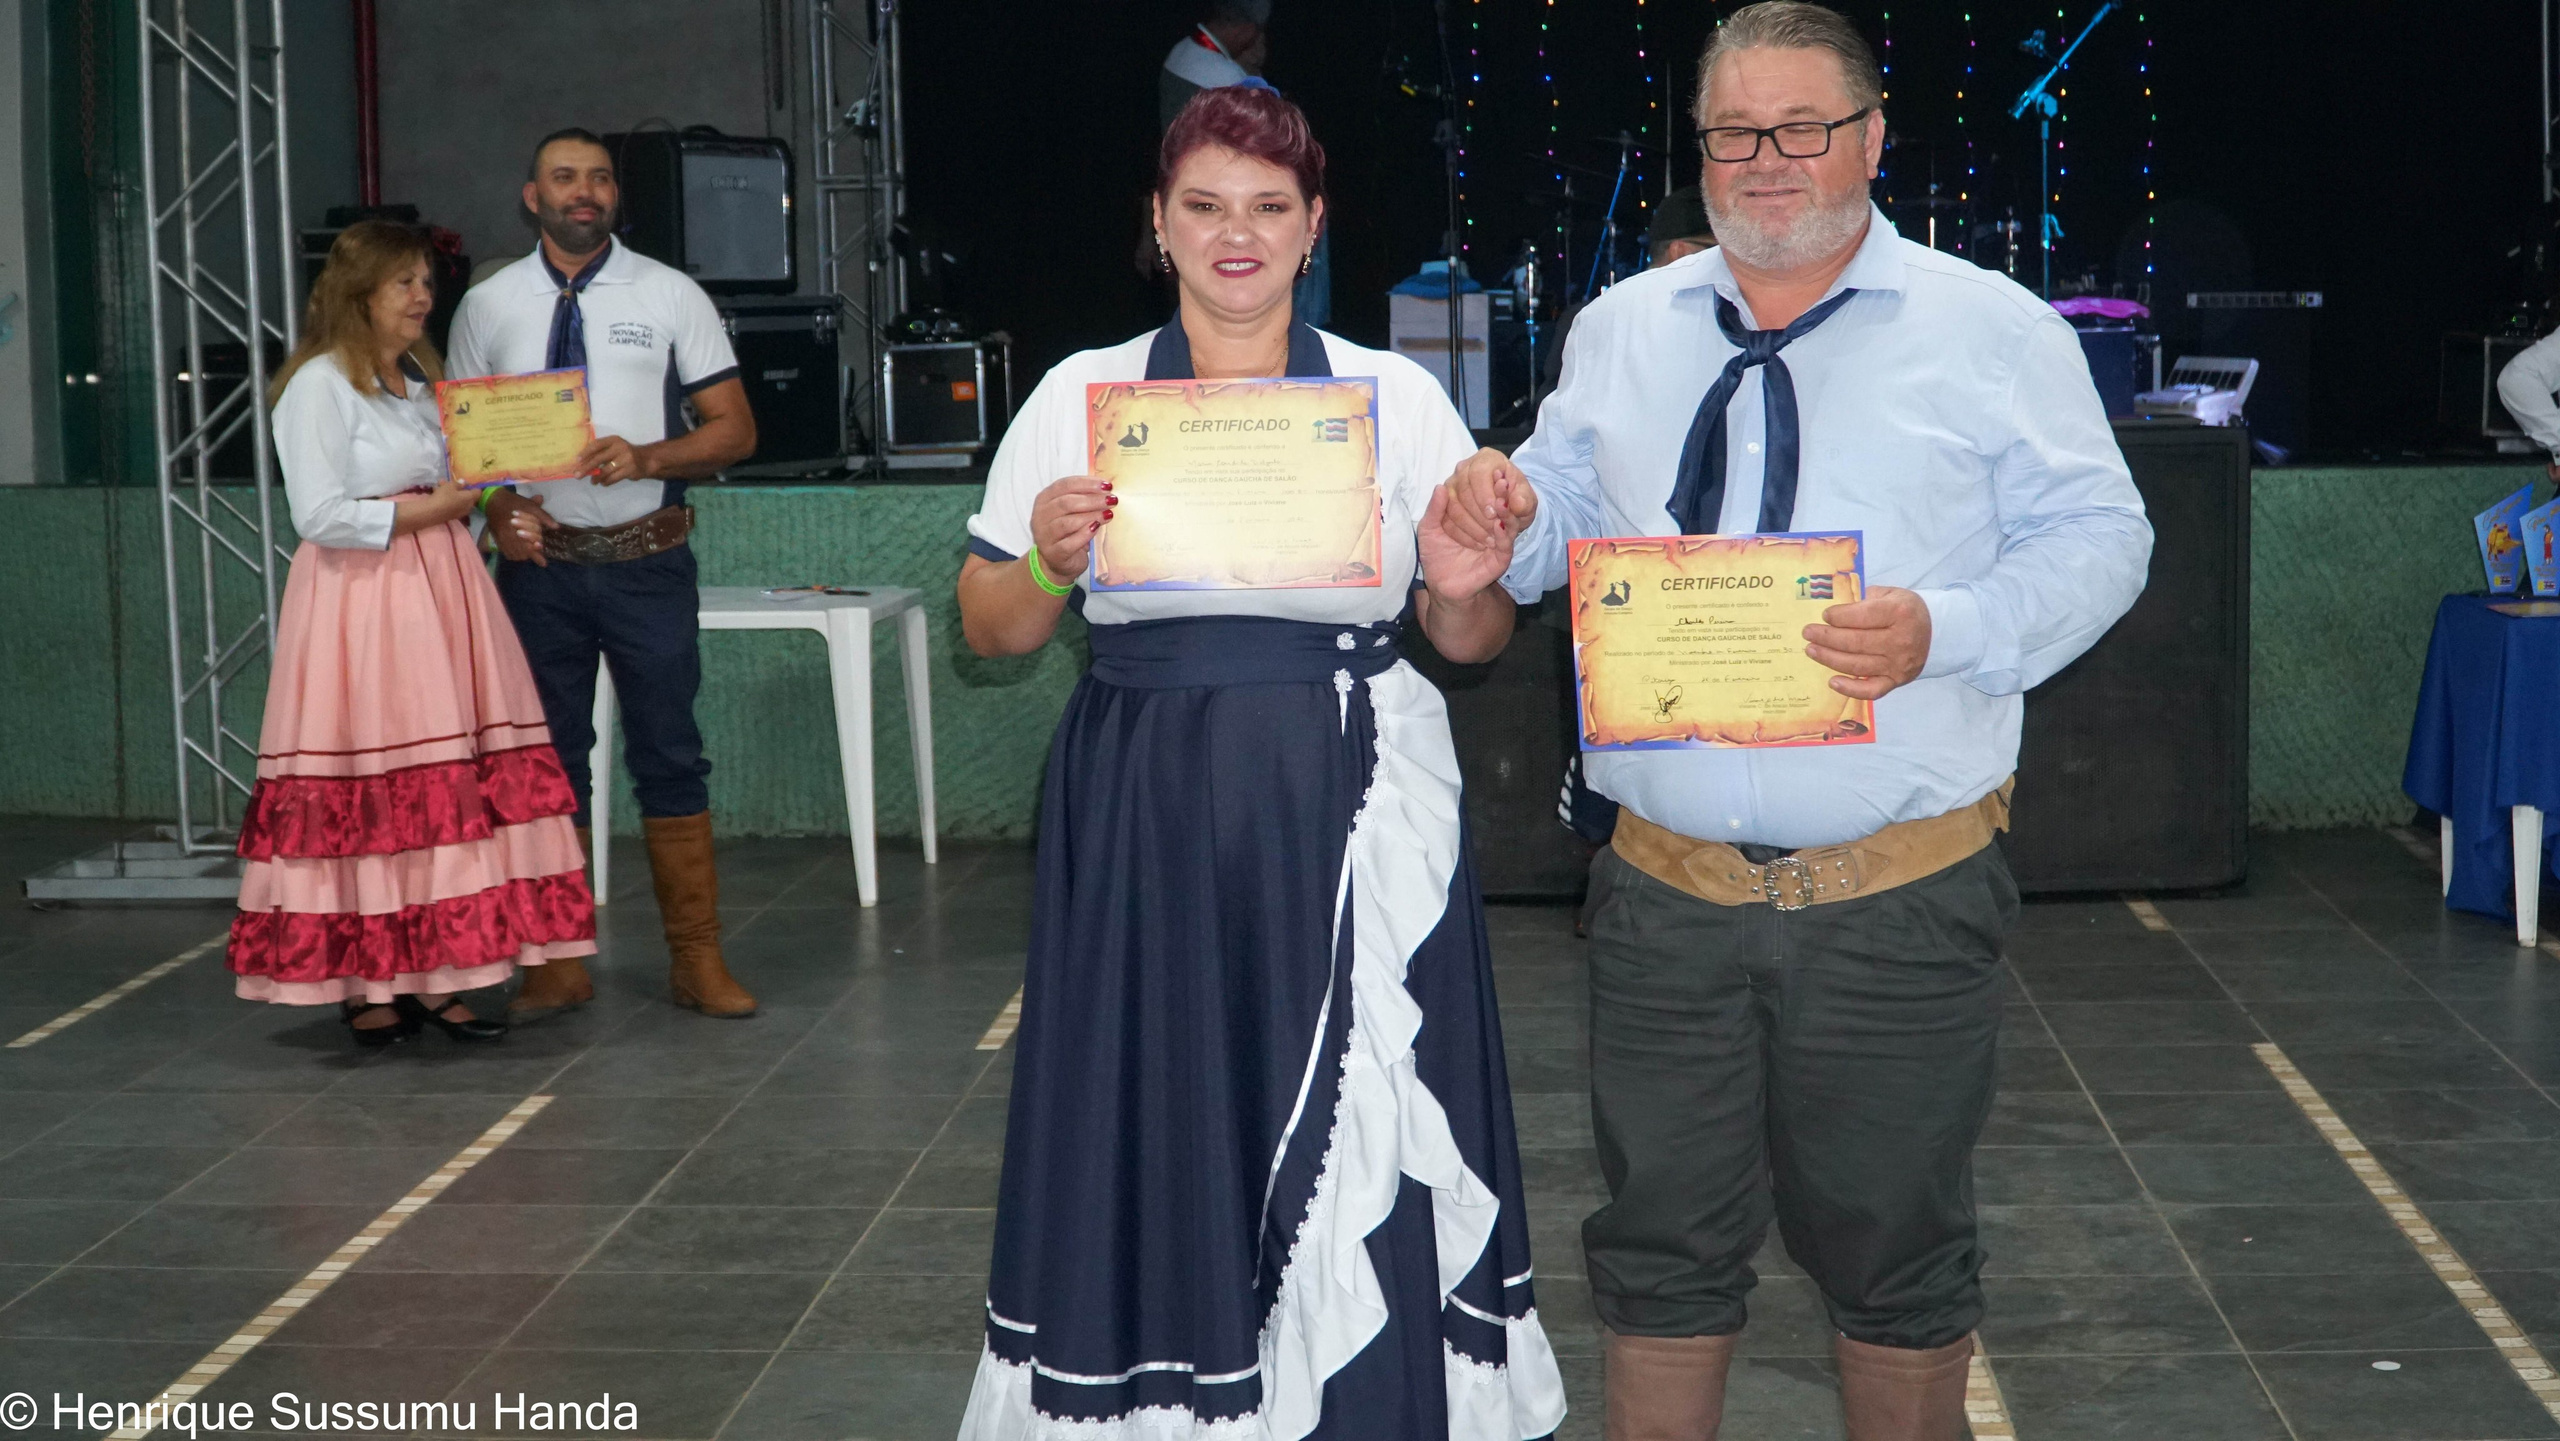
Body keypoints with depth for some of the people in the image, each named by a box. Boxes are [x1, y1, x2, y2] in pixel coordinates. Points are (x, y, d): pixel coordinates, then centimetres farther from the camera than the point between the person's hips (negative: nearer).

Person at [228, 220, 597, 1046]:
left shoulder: (421, 382, 20)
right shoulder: (320, 385, -5)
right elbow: (321, 515, -14)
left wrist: (483, 508, 8)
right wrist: (433, 508, -12)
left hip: (440, 597, 8)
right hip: (360, 606, -7)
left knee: (453, 789, 1)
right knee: (368, 797, -6)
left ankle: (431, 977, 5)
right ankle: (363, 987, 1)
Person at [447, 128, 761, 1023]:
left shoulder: (670, 296, 2)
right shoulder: (487, 307, 7)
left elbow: (734, 428, 1)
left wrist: (646, 458, -16)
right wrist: (498, 508, -9)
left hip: (646, 561, -2)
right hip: (539, 562, 2)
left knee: (669, 756, 2)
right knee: (548, 761, 8)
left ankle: (696, 959, 10)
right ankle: (558, 965, 17)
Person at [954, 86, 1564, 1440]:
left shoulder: (1400, 397, 7)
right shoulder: (1079, 395, 7)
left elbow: (1470, 642, 11)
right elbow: (988, 632, 10)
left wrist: (1468, 589, -11)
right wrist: (1048, 564, -10)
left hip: (1353, 819, 0)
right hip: (1144, 822, 0)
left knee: (1362, 1155, -1)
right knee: (1156, 1130, 2)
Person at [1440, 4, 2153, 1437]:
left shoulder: (1994, 330, -1)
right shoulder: (1621, 330, 11)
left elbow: (2098, 540, -4)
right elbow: (1572, 514, 19)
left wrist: (1947, 631, -21)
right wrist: (1505, 510, -6)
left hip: (1900, 902, -3)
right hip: (1670, 892, 3)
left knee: (1895, 1246, 11)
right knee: (1662, 1244, 11)